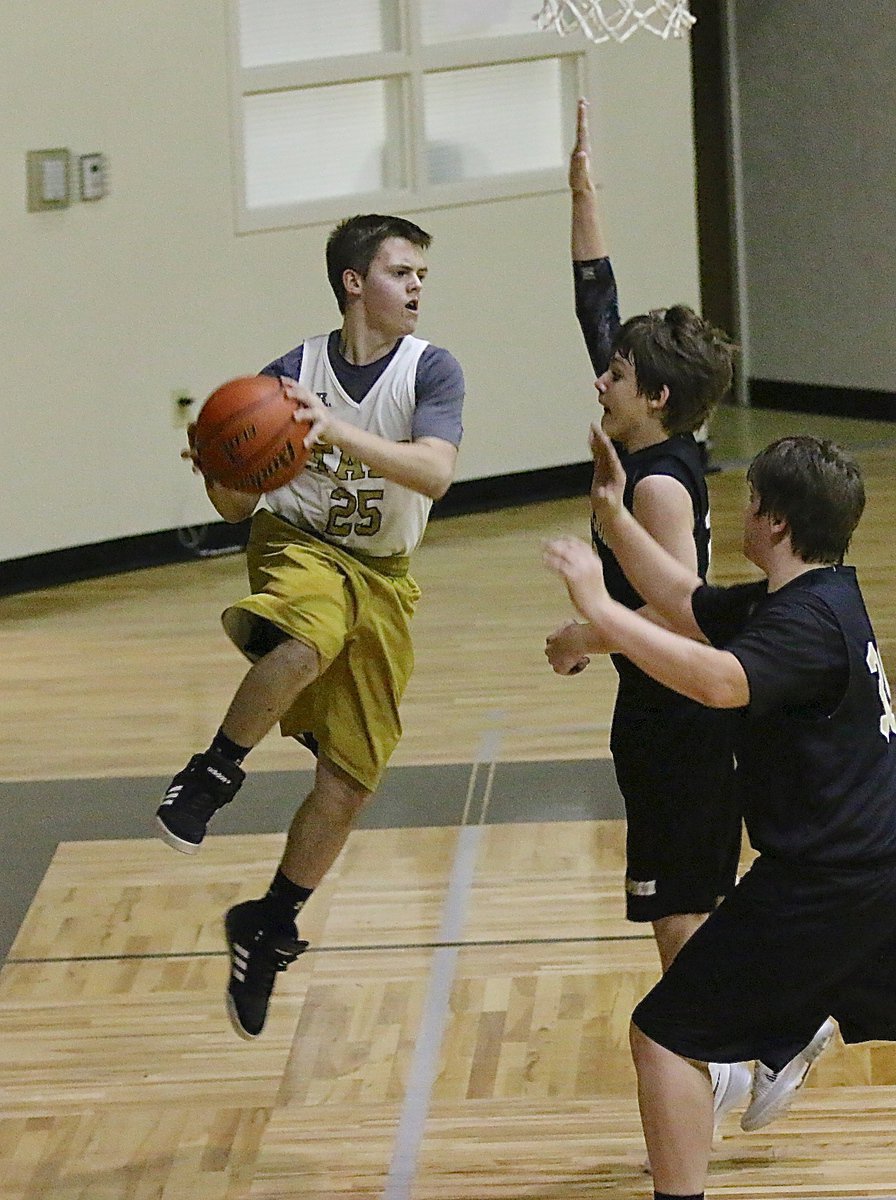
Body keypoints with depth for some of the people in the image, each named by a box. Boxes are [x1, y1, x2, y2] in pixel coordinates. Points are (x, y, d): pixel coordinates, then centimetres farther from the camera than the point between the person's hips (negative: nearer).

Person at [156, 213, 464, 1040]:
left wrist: (337, 431, -39)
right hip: (298, 545, -3)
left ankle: (270, 928, 21)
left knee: (352, 776, 3)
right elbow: (235, 506, -1)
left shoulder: (430, 371, -9)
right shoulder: (292, 376, -9)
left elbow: (435, 473, -28)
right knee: (309, 638, -41)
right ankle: (213, 774, -20)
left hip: (382, 576, 3)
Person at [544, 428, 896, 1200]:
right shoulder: (810, 598, 10)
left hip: (823, 886, -10)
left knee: (666, 1037, -5)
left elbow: (718, 680, -40)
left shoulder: (809, 622, -20)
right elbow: (689, 605, 20)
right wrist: (614, 515, 14)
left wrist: (600, 610, -39)